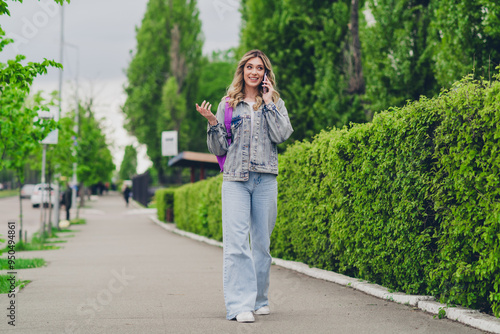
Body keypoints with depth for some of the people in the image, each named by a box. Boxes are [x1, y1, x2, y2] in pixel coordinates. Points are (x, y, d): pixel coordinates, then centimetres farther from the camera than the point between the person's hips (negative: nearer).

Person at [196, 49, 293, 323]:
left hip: (266, 179, 1)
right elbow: (219, 149, 9)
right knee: (236, 242, -12)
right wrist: (212, 123, -6)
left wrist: (268, 103, -3)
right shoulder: (228, 104, 10)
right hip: (235, 179, -1)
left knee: (262, 242, 6)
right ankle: (240, 304, -14)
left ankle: (260, 299, 19)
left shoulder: (275, 103, 12)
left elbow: (281, 134, -7)